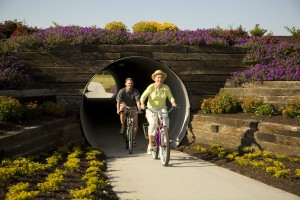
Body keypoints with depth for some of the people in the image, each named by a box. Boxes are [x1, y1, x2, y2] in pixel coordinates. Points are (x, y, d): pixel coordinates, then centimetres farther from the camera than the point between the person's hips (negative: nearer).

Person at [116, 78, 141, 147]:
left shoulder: (135, 91, -15)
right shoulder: (122, 91, -17)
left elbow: (138, 101, -26)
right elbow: (118, 101, -25)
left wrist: (139, 109, -42)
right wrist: (118, 109, -41)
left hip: (133, 107, 1)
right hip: (124, 105, -1)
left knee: (135, 124, -8)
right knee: (122, 112, -37)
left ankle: (133, 138, 10)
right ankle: (123, 126, -11)